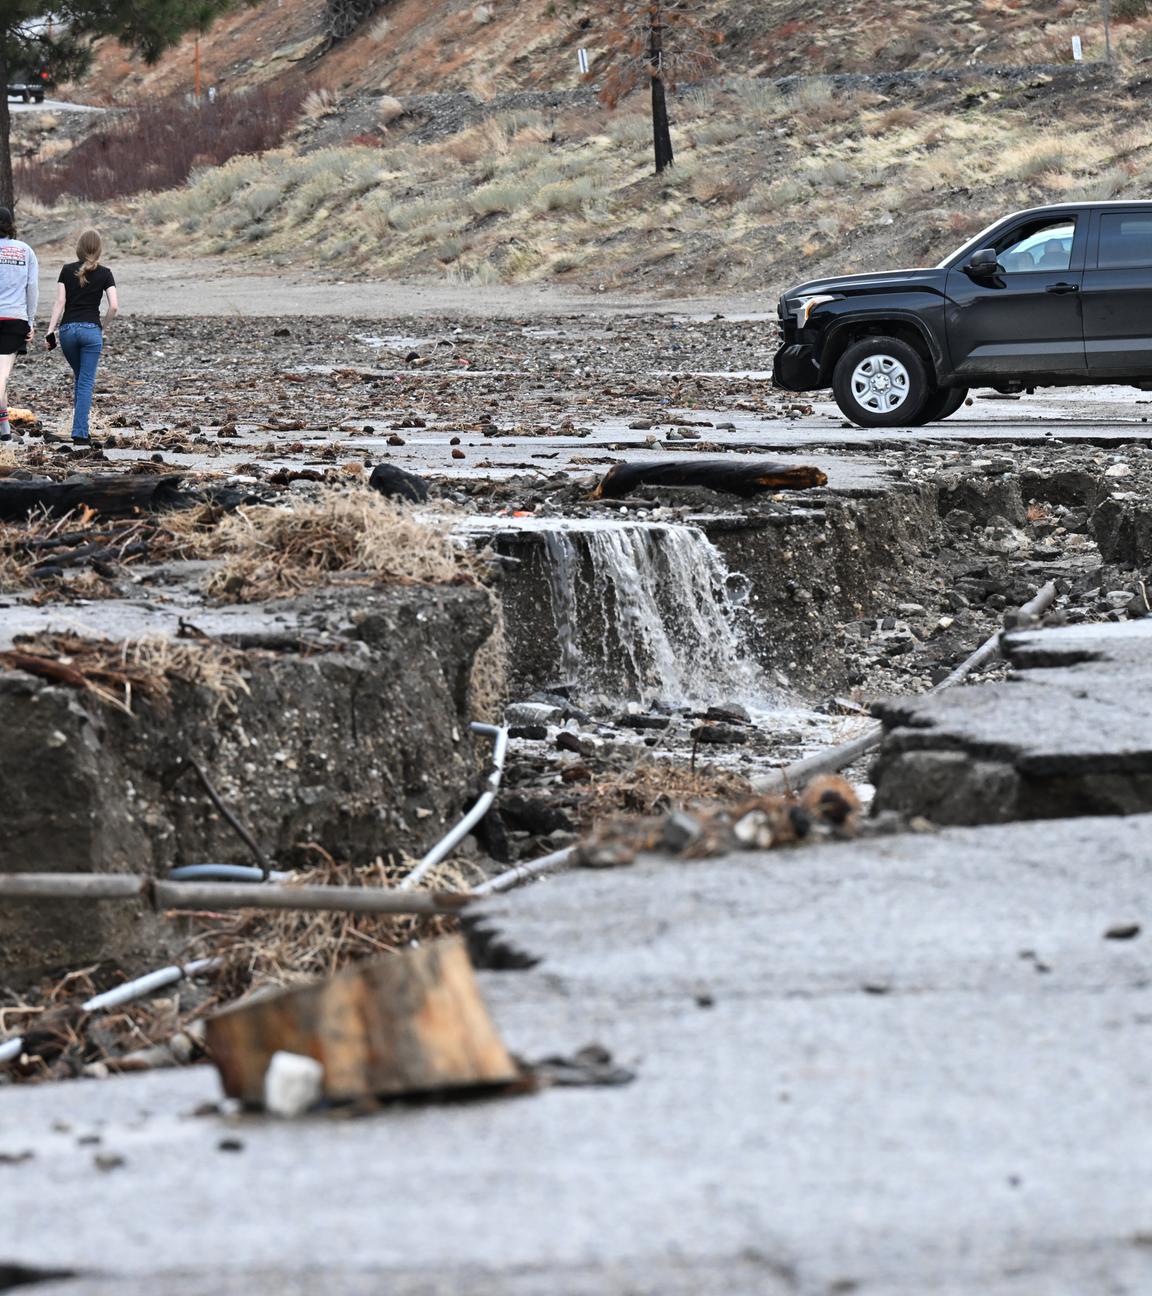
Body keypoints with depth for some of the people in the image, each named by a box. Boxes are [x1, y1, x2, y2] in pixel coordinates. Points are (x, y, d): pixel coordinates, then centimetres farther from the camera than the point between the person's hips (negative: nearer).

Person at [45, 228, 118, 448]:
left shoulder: (67, 270, 4)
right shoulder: (104, 274, 0)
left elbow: (60, 302, -1)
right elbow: (114, 306, -7)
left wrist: (51, 330, -1)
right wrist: (103, 327, 8)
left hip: (68, 329, 2)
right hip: (91, 329, -2)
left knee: (80, 378, 21)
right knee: (86, 382, -1)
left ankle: (81, 429, 19)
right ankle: (80, 435, -10)